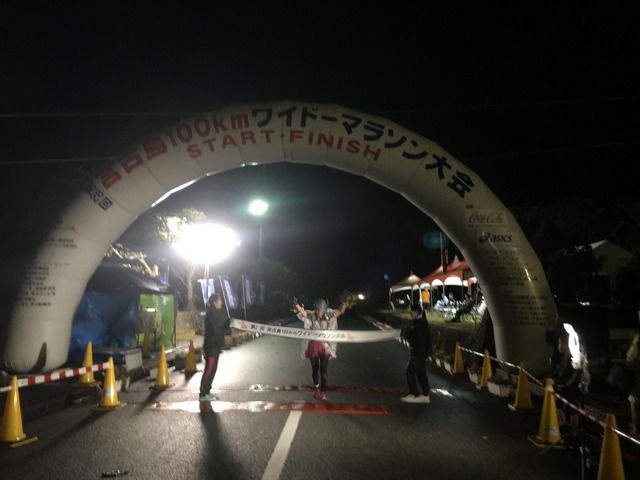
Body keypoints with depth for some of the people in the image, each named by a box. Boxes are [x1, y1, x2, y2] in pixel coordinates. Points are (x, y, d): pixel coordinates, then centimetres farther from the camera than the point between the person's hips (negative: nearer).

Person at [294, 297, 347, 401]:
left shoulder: (329, 314, -5)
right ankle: (316, 387, 37)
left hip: (325, 346, 0)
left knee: (324, 369, -3)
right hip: (313, 346, 0)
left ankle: (323, 391, 7)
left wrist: (344, 303, -33)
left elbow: (341, 311, -12)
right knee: (315, 368, 14)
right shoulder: (311, 315, -8)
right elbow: (302, 312, -26)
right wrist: (297, 306, -48)